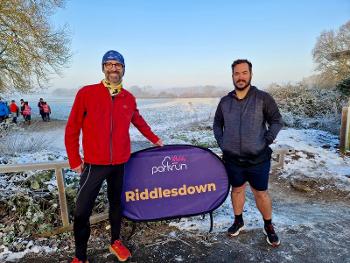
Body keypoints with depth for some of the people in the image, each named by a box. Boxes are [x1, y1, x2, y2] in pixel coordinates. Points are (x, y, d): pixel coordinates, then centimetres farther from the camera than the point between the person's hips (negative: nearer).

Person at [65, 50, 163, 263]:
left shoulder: (129, 98, 3)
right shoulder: (86, 93, -8)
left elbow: (139, 121, 20)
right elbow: (72, 129, -3)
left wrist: (154, 139, 25)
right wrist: (75, 160, -2)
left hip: (120, 163, 3)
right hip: (94, 164, -3)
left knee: (116, 203, 18)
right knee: (82, 211, 1)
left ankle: (116, 242, 40)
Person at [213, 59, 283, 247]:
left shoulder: (263, 98, -5)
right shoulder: (225, 101, 4)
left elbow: (277, 121, 0)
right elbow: (217, 124, 15)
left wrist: (266, 141, -9)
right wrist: (221, 143, 4)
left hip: (258, 158, -2)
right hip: (232, 158, 3)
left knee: (261, 193, 9)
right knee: (237, 190, 17)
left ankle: (268, 226, 32)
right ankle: (238, 222, 37)